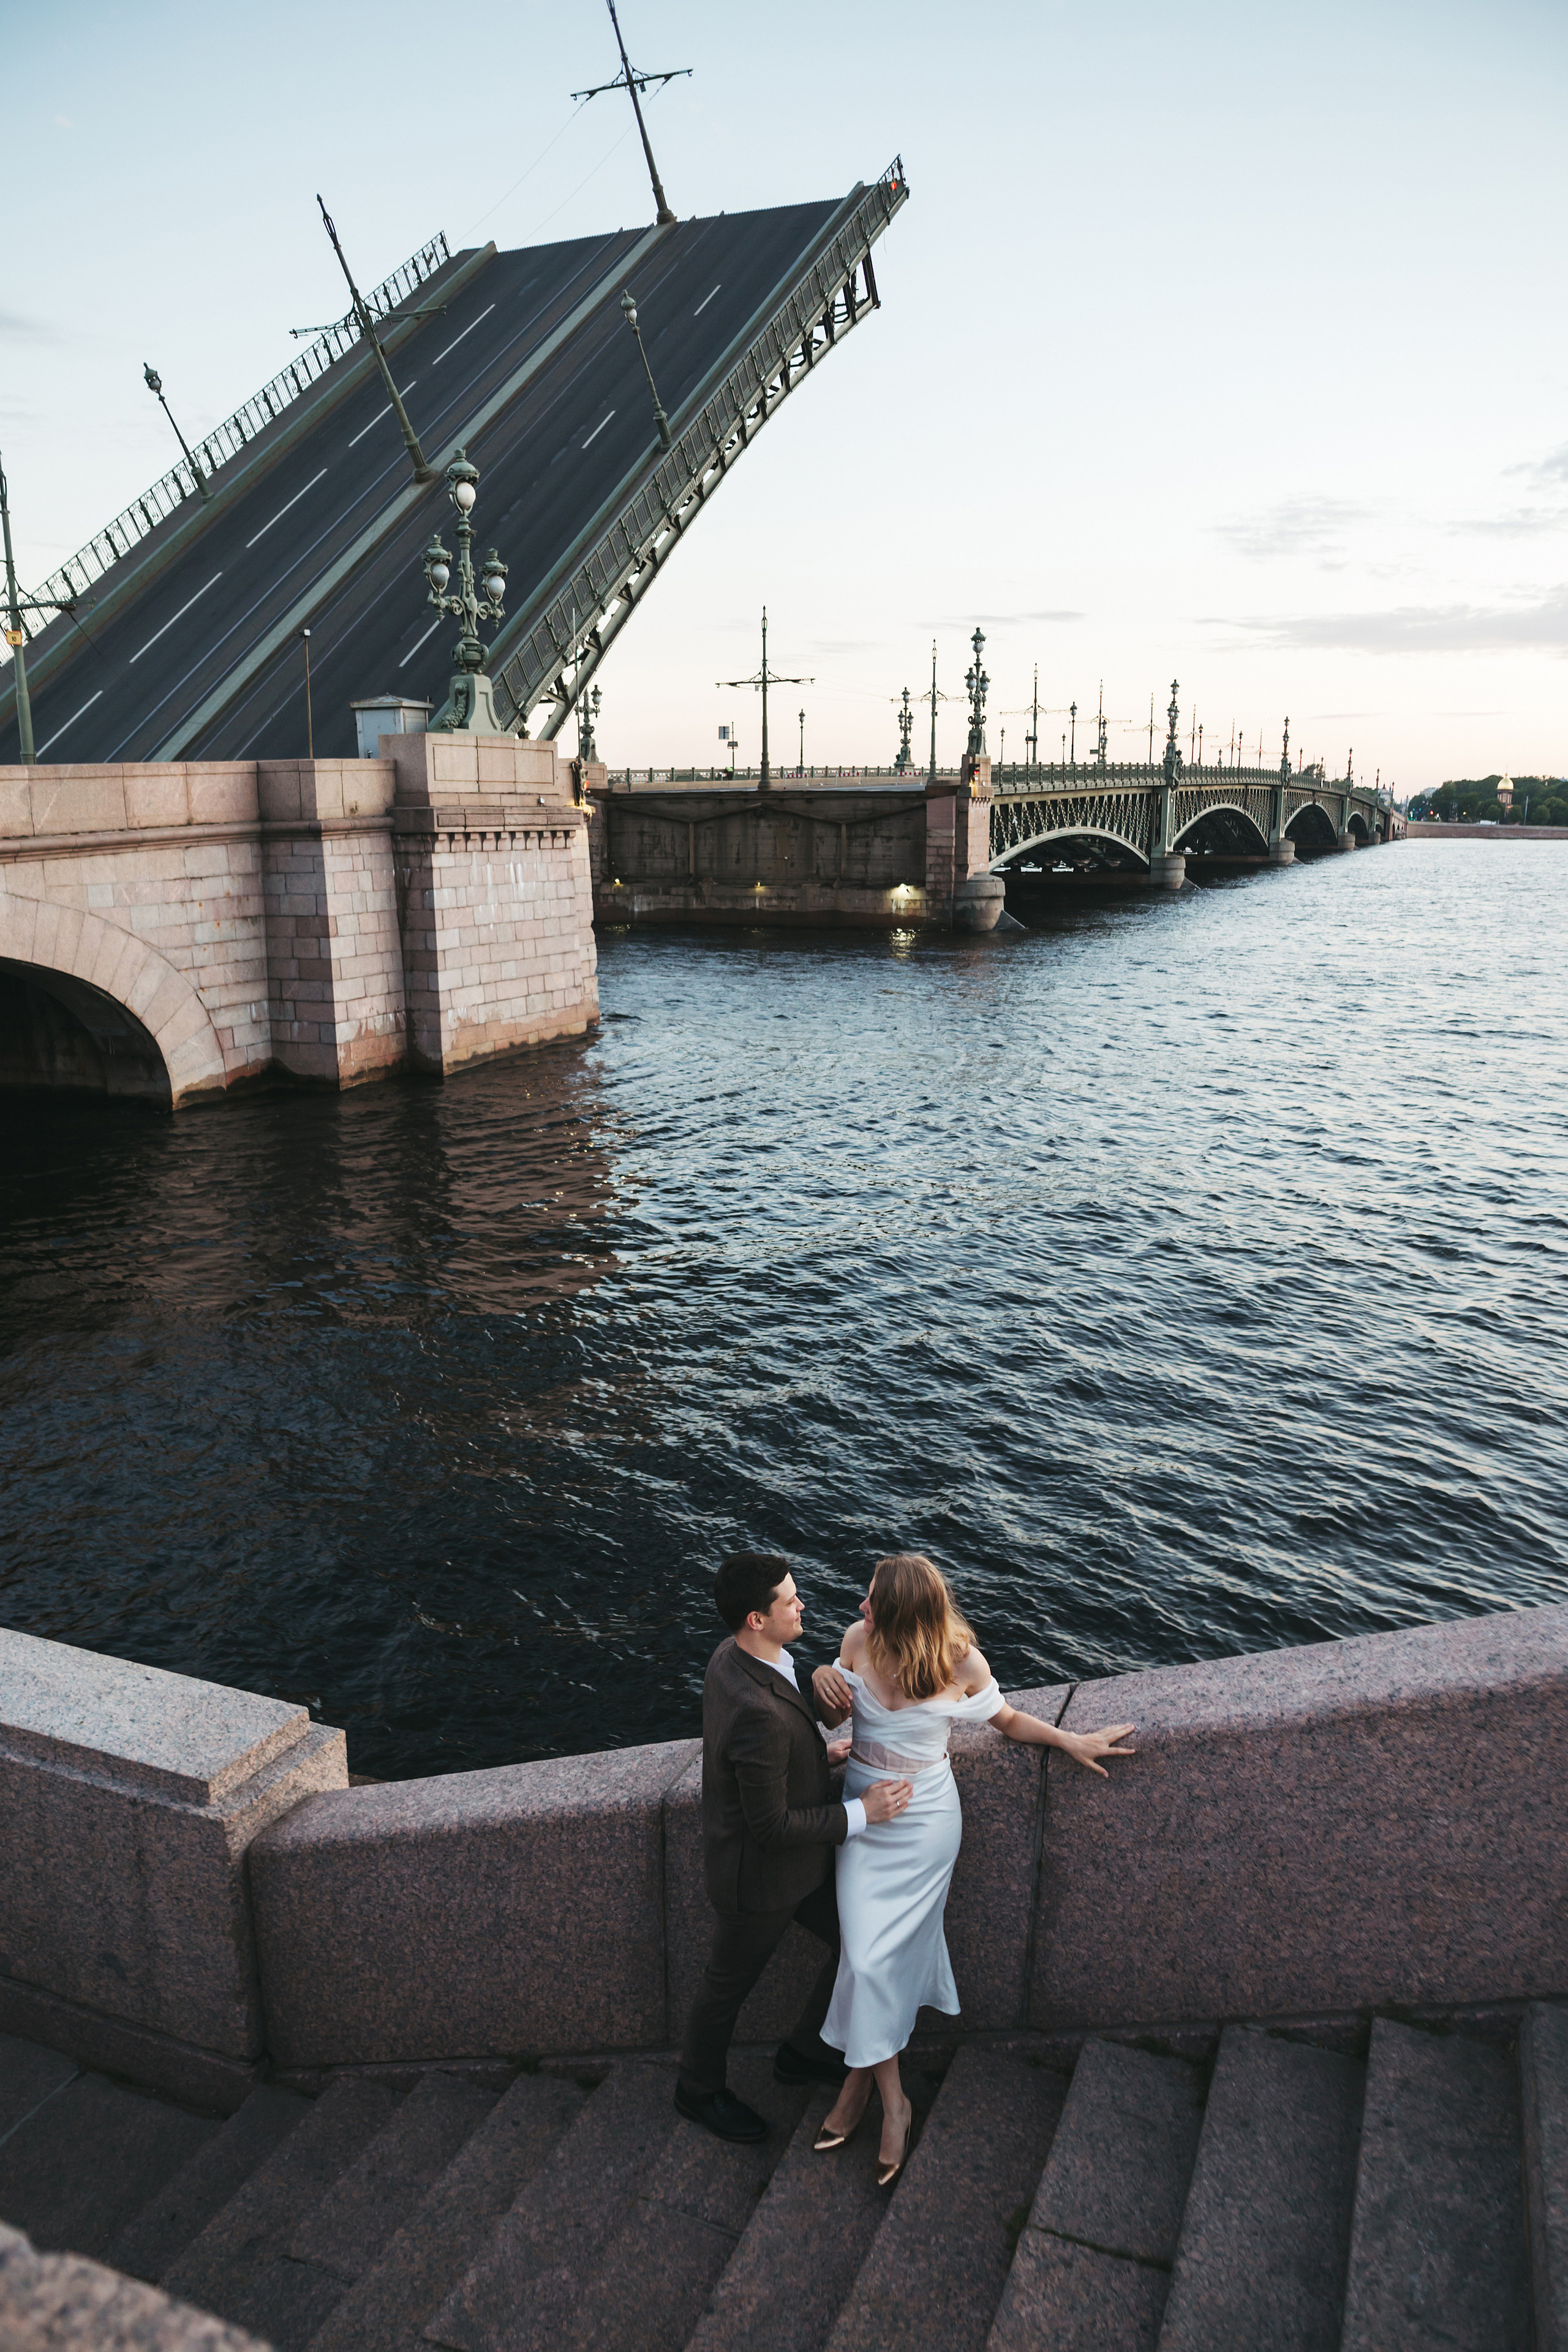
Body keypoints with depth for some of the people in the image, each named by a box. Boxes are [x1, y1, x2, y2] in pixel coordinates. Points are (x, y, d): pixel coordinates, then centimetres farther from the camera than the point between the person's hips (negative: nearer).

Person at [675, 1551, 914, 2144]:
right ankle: (700, 2089, 47)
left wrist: (811, 1754, 8)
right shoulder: (759, 1713, -41)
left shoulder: (731, 1656, -11)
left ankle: (803, 2053, 43)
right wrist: (859, 1814, -22)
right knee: (729, 1983, 19)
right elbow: (772, 1825, -30)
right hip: (761, 1874, -8)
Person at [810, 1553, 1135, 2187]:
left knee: (880, 1956, -1)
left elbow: (1006, 1719, 3)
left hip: (922, 1820, -3)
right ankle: (892, 2102, 21)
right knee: (866, 1951, 1)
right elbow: (834, 1718, 5)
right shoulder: (857, 1639, -13)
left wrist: (1071, 1740, 0)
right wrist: (823, 1682, -17)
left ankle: (861, 2075, 23)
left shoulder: (960, 1662, -18)